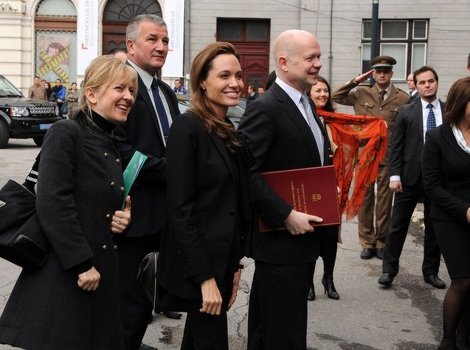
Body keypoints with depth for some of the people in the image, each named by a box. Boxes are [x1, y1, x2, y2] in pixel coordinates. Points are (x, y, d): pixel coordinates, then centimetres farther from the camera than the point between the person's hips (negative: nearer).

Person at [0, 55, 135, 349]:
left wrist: (123, 218, 0)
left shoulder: (115, 148, 15)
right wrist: (82, 264, -19)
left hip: (102, 275, 8)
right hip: (63, 275, -7)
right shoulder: (66, 133, -9)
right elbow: (52, 205, -18)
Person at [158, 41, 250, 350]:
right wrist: (205, 276, -20)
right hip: (197, 264, -8)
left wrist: (234, 264, 14)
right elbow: (180, 208, -19)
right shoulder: (187, 127, -15)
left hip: (223, 260, 8)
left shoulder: (229, 131, 10)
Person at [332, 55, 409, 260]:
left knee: (385, 200, 7)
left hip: (389, 156, -1)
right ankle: (367, 242, 18)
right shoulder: (361, 94, 4)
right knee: (364, 198, 8)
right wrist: (355, 81, -3)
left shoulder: (403, 99, -2)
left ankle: (382, 242, 19)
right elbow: (336, 97, 7)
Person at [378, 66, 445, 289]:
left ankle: (431, 271, 24)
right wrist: (395, 175, -9)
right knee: (398, 225, 4)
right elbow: (396, 146, -1)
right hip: (410, 176, -1)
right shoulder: (406, 112, 1)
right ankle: (389, 270, 15)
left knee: (435, 227, 11)